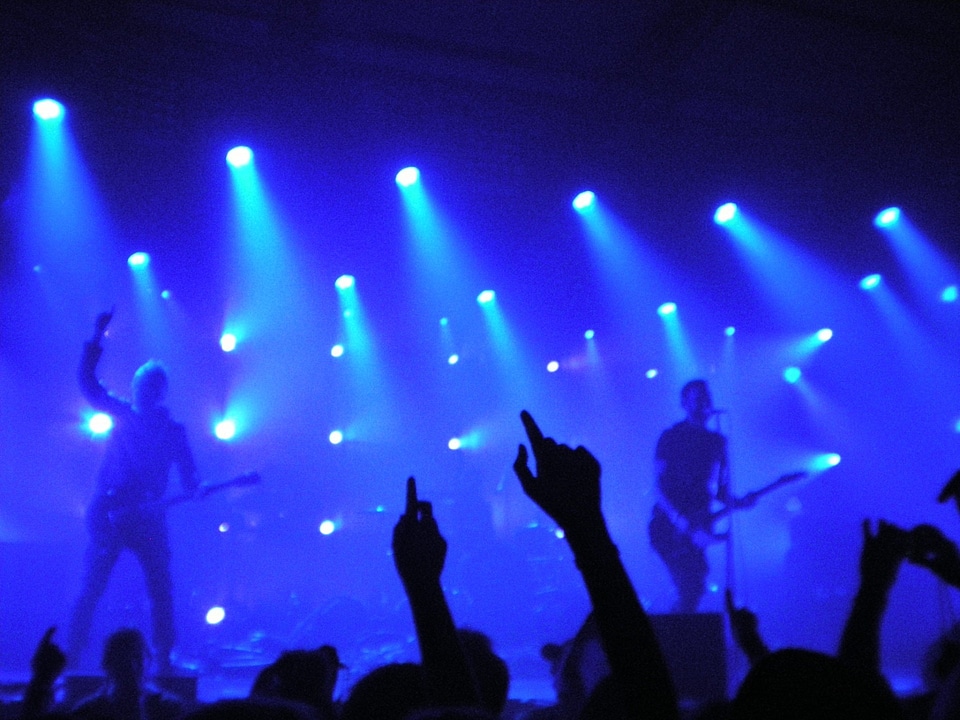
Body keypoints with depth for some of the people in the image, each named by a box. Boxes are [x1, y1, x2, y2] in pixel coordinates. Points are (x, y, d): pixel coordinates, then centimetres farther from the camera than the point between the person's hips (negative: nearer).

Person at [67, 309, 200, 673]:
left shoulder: (173, 431, 10)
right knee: (92, 585, -4)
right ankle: (71, 655, 2)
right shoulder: (124, 415, 10)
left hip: (148, 517, 1)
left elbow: (188, 474, 5)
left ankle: (164, 660, 5)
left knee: (161, 590, -2)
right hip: (108, 513, 0)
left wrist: (197, 487, -19)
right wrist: (97, 337, -7)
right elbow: (88, 381, 4)